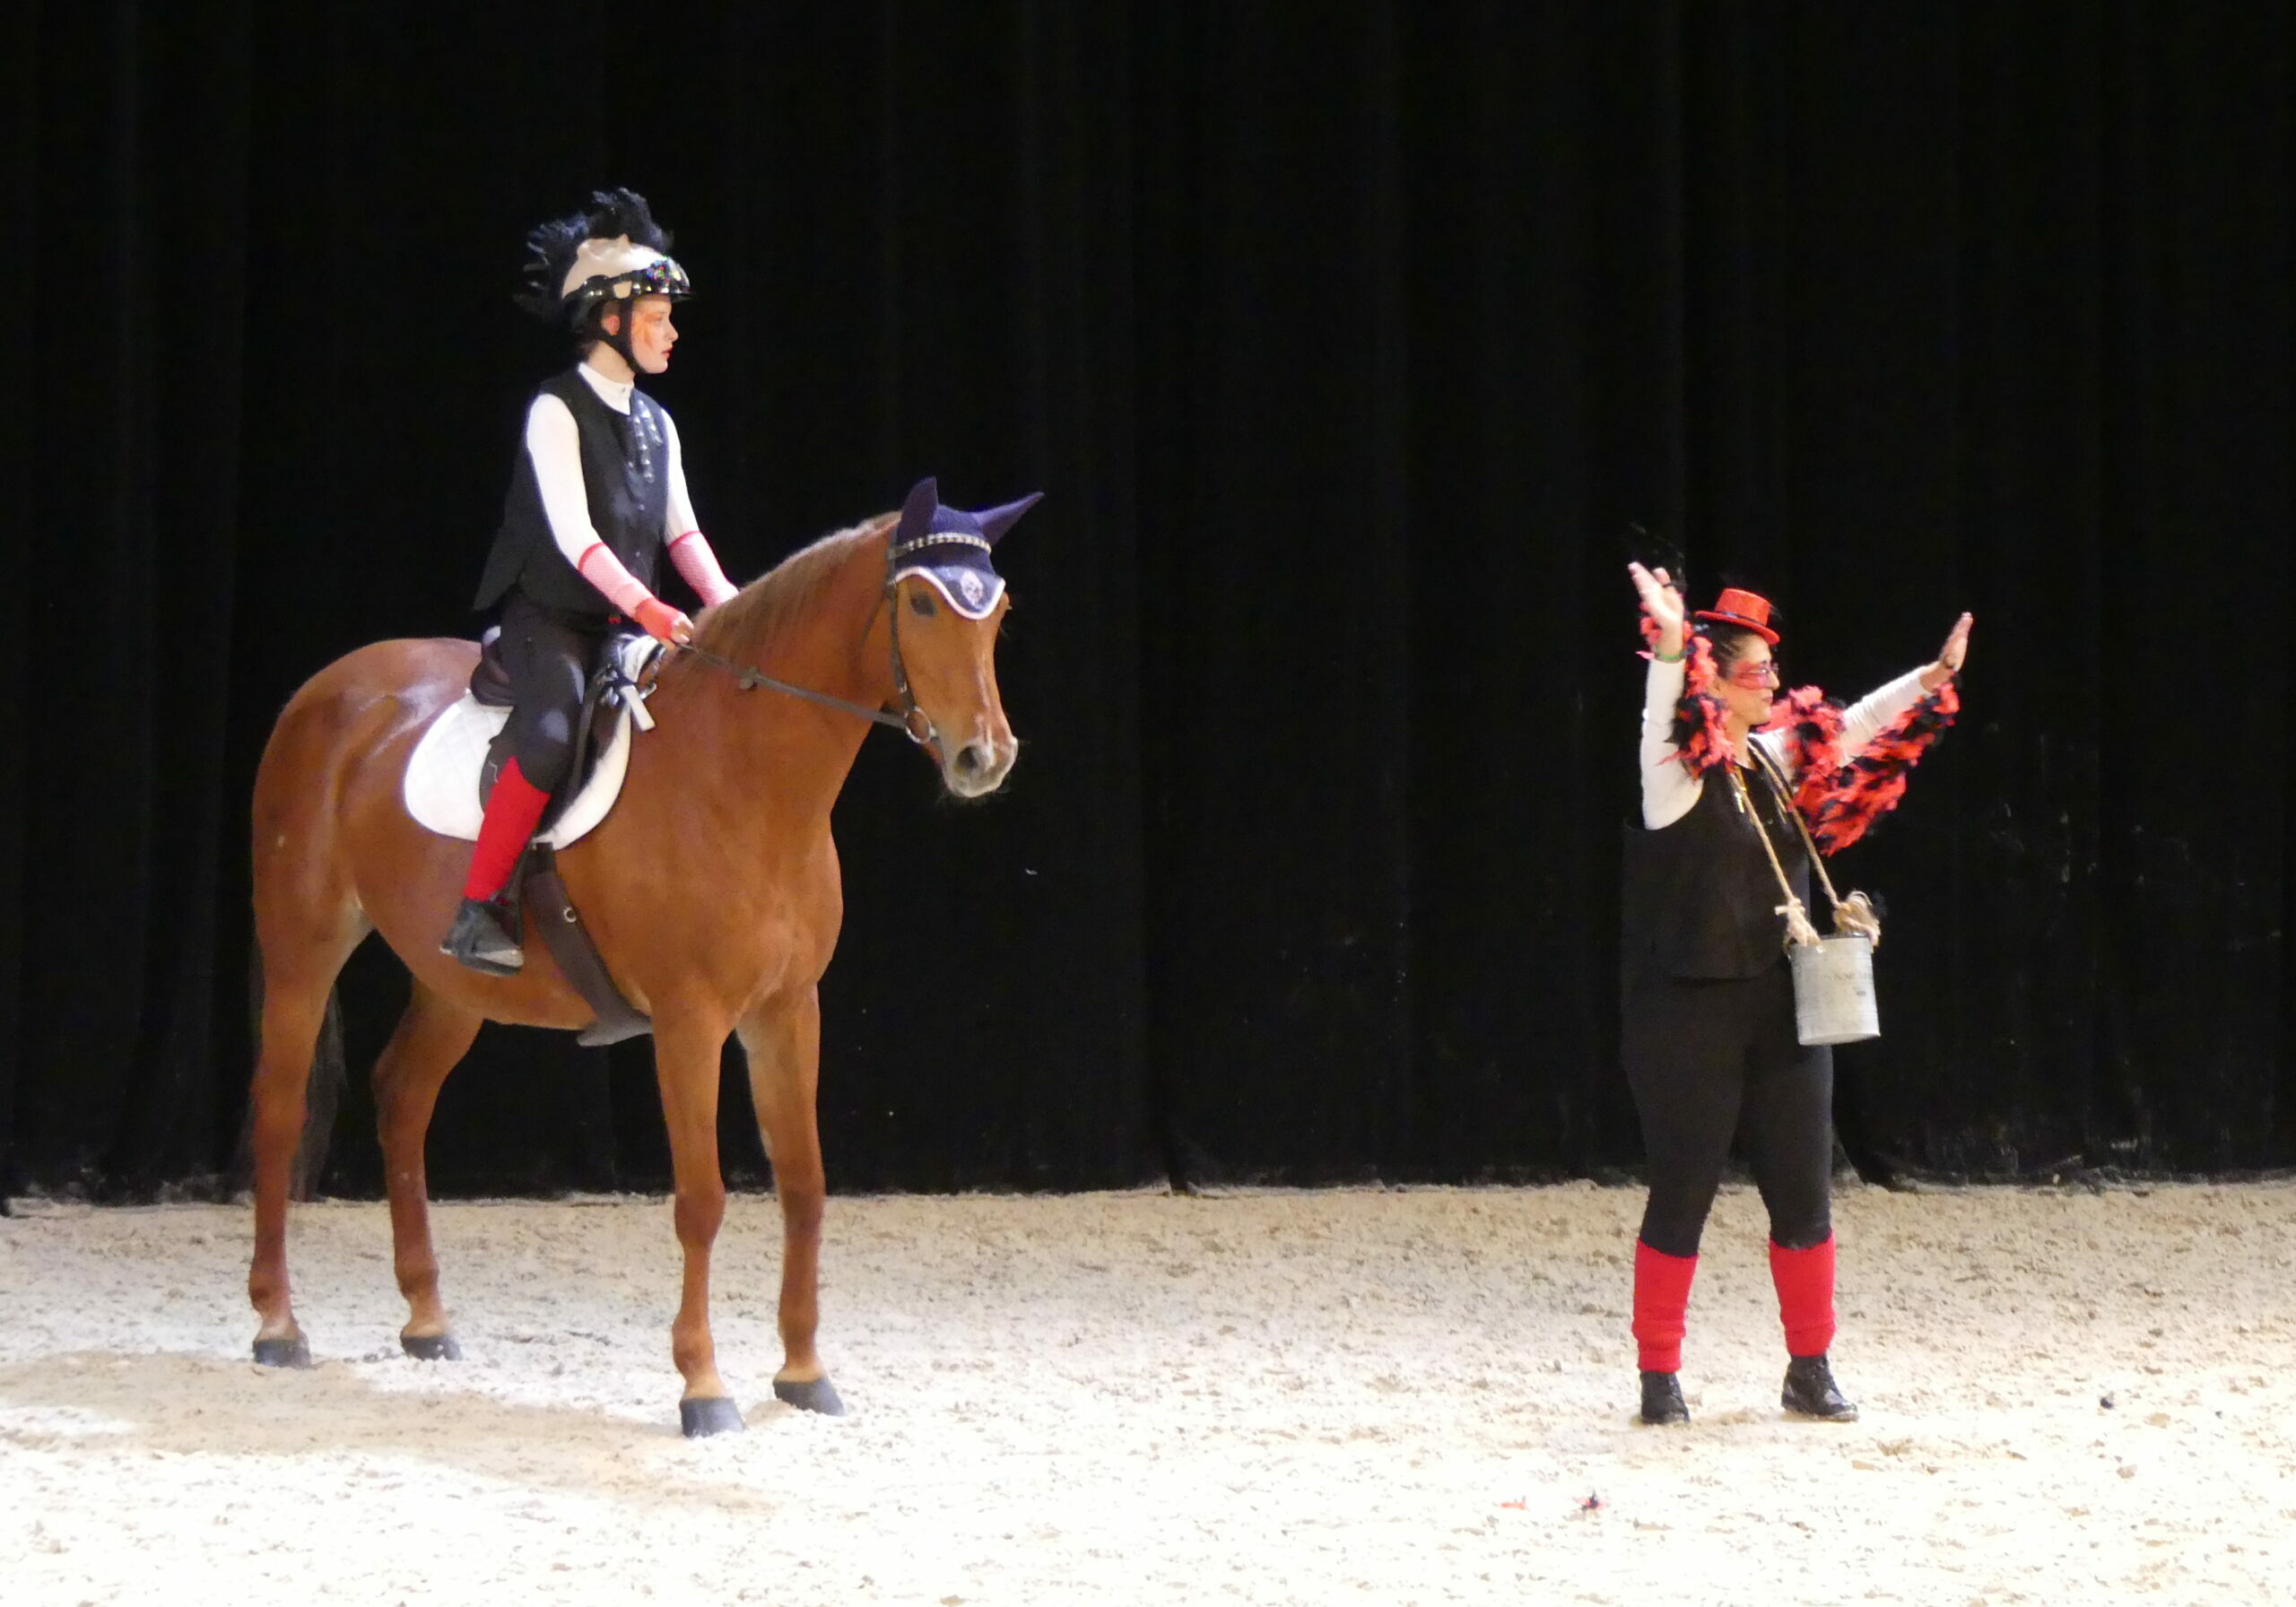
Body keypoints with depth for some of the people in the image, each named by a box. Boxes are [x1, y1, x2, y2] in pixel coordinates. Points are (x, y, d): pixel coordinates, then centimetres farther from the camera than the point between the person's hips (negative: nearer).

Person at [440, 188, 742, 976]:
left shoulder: (655, 424, 14)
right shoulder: (556, 412, -10)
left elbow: (681, 531, 9)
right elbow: (572, 533, -20)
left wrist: (727, 607, -9)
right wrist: (646, 606, -31)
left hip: (626, 625, 8)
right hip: (549, 618, -8)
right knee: (553, 736, -32)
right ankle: (477, 911, -25)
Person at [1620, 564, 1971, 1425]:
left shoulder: (1776, 758, 10)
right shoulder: (1679, 770, -10)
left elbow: (1852, 732, 24)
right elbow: (1663, 720, -30)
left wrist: (1935, 677, 23)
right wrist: (1669, 650, -48)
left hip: (1782, 1012, 7)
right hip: (1689, 1014, -7)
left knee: (1804, 1195, 8)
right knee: (1682, 1197, -1)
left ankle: (1809, 1370, 18)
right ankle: (1659, 1377, 7)